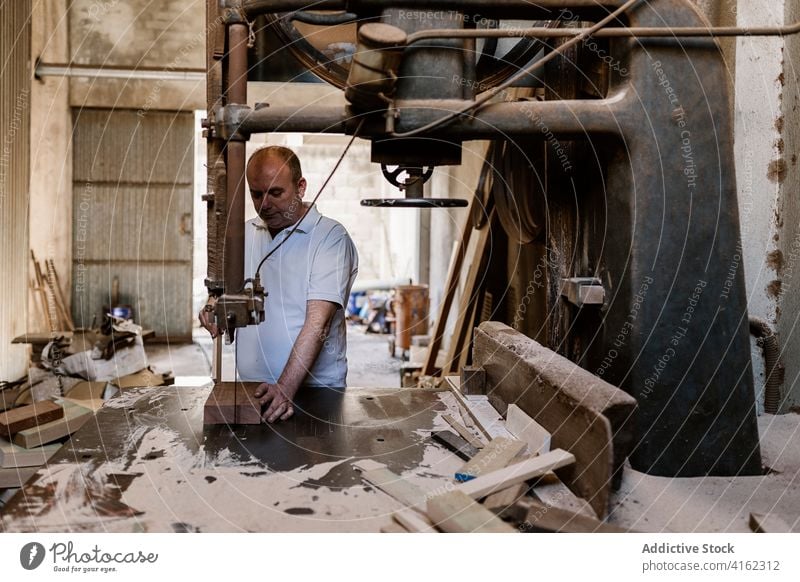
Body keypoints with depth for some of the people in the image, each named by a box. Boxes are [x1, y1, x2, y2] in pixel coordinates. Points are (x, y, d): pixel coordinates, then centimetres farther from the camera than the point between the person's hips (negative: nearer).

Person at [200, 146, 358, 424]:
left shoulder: (331, 237, -8)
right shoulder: (245, 234, 11)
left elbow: (317, 323, -17)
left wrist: (286, 388, -25)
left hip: (314, 388, -4)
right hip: (251, 388, 5)